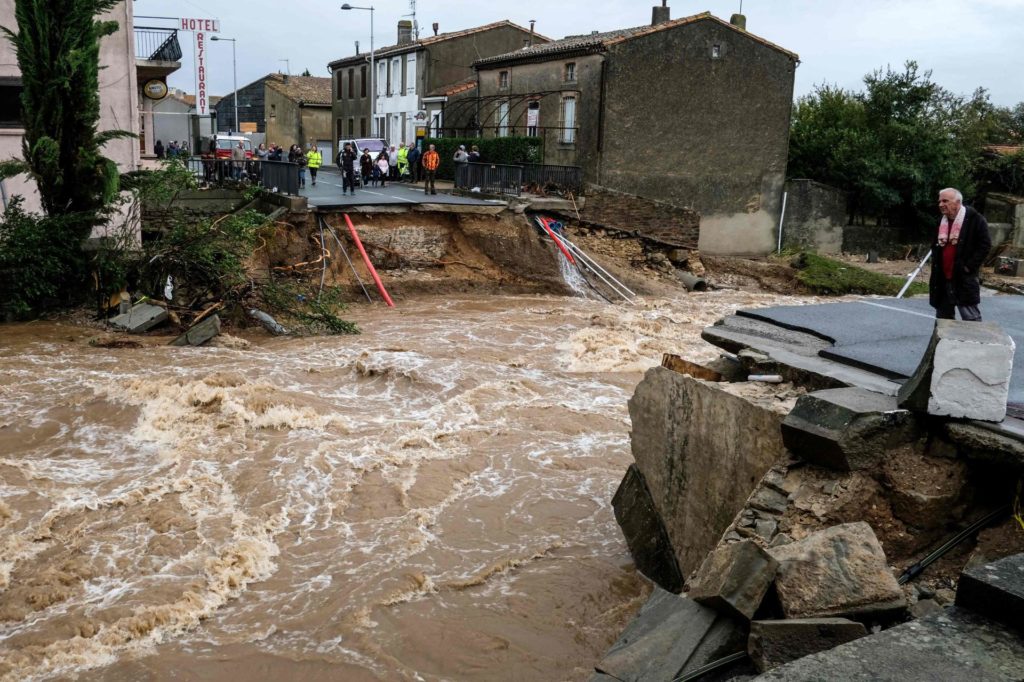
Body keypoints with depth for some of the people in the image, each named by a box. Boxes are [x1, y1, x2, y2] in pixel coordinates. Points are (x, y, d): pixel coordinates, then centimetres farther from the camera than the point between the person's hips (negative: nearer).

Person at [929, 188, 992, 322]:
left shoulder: (975, 220, -9)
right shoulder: (941, 221, 14)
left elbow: (985, 245, -11)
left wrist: (969, 267, -15)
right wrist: (936, 264, 12)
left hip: (964, 280, -7)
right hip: (942, 279, 7)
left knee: (971, 319, -5)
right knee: (943, 318, 13)